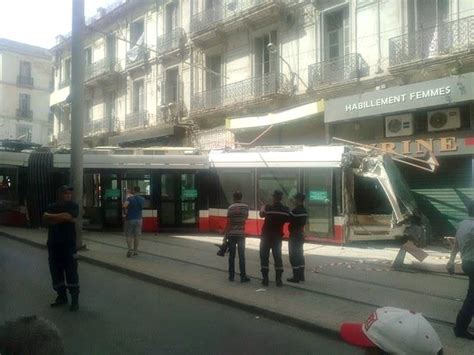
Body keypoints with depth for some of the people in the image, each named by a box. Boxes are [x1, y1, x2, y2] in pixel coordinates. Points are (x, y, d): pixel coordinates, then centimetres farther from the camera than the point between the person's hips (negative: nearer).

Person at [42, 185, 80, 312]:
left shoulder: (73, 206, -1)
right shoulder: (51, 207, 10)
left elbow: (68, 216, -19)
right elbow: (45, 218, -8)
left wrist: (52, 217, -5)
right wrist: (63, 218, -16)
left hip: (69, 245, -4)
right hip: (53, 245, 4)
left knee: (71, 273, -3)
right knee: (56, 272, 9)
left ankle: (75, 299, 4)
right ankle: (61, 296, 23)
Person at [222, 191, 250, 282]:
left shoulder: (231, 207, -7)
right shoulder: (246, 207, 2)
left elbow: (228, 223, -9)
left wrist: (225, 235, -3)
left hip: (232, 234, -1)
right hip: (241, 234, 1)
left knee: (232, 256, 6)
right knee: (241, 256, 2)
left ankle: (231, 276, 11)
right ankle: (243, 276, -1)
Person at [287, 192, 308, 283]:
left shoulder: (295, 210, -19)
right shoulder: (304, 211, 8)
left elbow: (288, 219, -14)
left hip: (294, 235, -9)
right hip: (301, 234, 9)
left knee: (294, 256, -3)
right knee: (300, 255, 15)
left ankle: (296, 277, -2)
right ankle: (301, 276, 20)